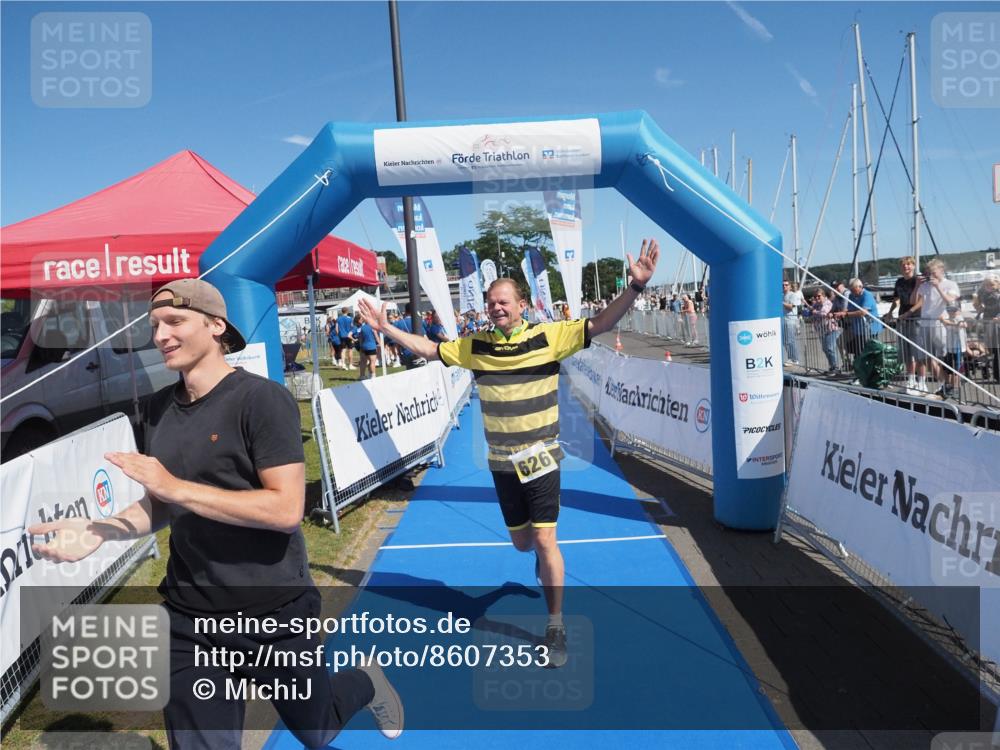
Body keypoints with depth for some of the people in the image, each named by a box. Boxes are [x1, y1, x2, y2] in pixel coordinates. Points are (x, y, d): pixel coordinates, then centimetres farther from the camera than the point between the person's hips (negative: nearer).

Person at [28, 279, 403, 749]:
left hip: (271, 613, -4)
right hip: (187, 615, 5)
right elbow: (161, 506, 11)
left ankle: (366, 683, 50)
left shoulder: (261, 398, -18)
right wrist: (101, 531, -8)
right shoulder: (158, 411, 2)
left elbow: (286, 509, -24)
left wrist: (177, 486, -25)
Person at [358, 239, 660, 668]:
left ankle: (555, 625, 14)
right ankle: (542, 556, 54)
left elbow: (600, 325, -16)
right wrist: (386, 328, 11)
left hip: (541, 459, -3)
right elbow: (428, 349, 11)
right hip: (502, 463, 4)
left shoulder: (548, 337, -10)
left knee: (545, 541, -4)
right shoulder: (475, 346, 0)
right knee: (520, 543, 15)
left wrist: (635, 286, -28)